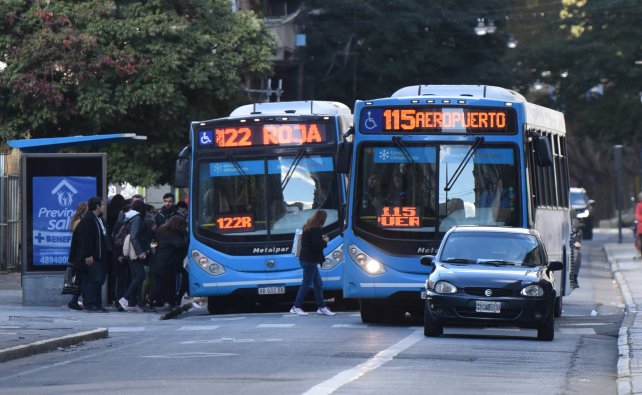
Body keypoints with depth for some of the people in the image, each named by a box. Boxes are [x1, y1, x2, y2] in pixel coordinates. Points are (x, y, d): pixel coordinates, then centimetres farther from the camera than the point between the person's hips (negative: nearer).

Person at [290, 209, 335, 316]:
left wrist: (321, 239, 13)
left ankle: (321, 307, 16)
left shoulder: (308, 227, 14)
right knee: (307, 283, -6)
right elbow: (317, 245, -22)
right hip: (310, 259, -10)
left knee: (318, 283, 13)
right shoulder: (316, 229, -16)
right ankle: (296, 307, -4)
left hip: (306, 258, 10)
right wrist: (325, 241, -4)